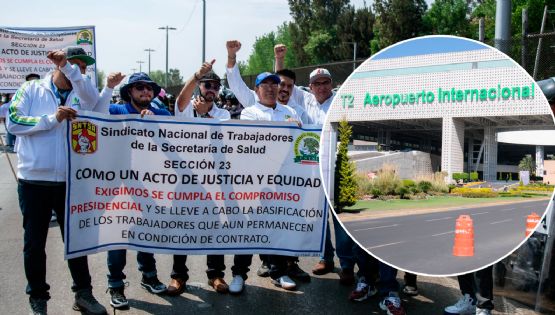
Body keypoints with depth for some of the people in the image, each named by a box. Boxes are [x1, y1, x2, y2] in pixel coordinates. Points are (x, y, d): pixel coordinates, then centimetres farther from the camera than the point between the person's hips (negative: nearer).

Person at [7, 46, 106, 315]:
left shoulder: (80, 95, 6)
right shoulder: (32, 89, 1)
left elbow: (93, 98, -18)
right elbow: (13, 122, -8)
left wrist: (68, 67, -23)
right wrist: (53, 119, -15)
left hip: (68, 180, 2)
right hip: (33, 180, -2)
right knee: (34, 242, 9)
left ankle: (83, 293, 24)